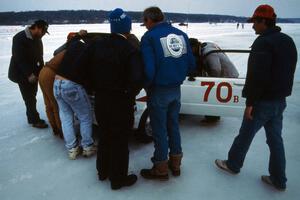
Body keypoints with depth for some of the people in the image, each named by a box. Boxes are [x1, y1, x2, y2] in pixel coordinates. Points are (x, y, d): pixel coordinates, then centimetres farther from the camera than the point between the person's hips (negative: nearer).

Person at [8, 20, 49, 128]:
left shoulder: (37, 39, 6)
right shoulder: (20, 38, -18)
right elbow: (19, 58, -22)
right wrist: (29, 74, -26)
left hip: (33, 73, 7)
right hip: (22, 74, -7)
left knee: (32, 96, 14)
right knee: (29, 98, -2)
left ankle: (32, 117, 27)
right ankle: (35, 120, 8)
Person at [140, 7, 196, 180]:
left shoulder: (149, 37, -14)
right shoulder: (181, 34, 3)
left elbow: (148, 70, -21)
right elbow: (191, 64, 3)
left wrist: (146, 86, -2)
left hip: (159, 91, -6)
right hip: (176, 89, 6)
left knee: (160, 129, 8)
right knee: (173, 125, 20)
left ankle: (161, 168, 24)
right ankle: (175, 163, 34)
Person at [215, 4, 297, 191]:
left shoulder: (263, 42, -19)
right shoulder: (288, 41, 11)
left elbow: (257, 76, -25)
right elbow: (288, 72, 17)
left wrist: (250, 102, -19)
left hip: (263, 101, -8)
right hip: (280, 100, 9)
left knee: (245, 135, 9)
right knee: (276, 139, 14)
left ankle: (233, 164, 28)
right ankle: (278, 179, 23)